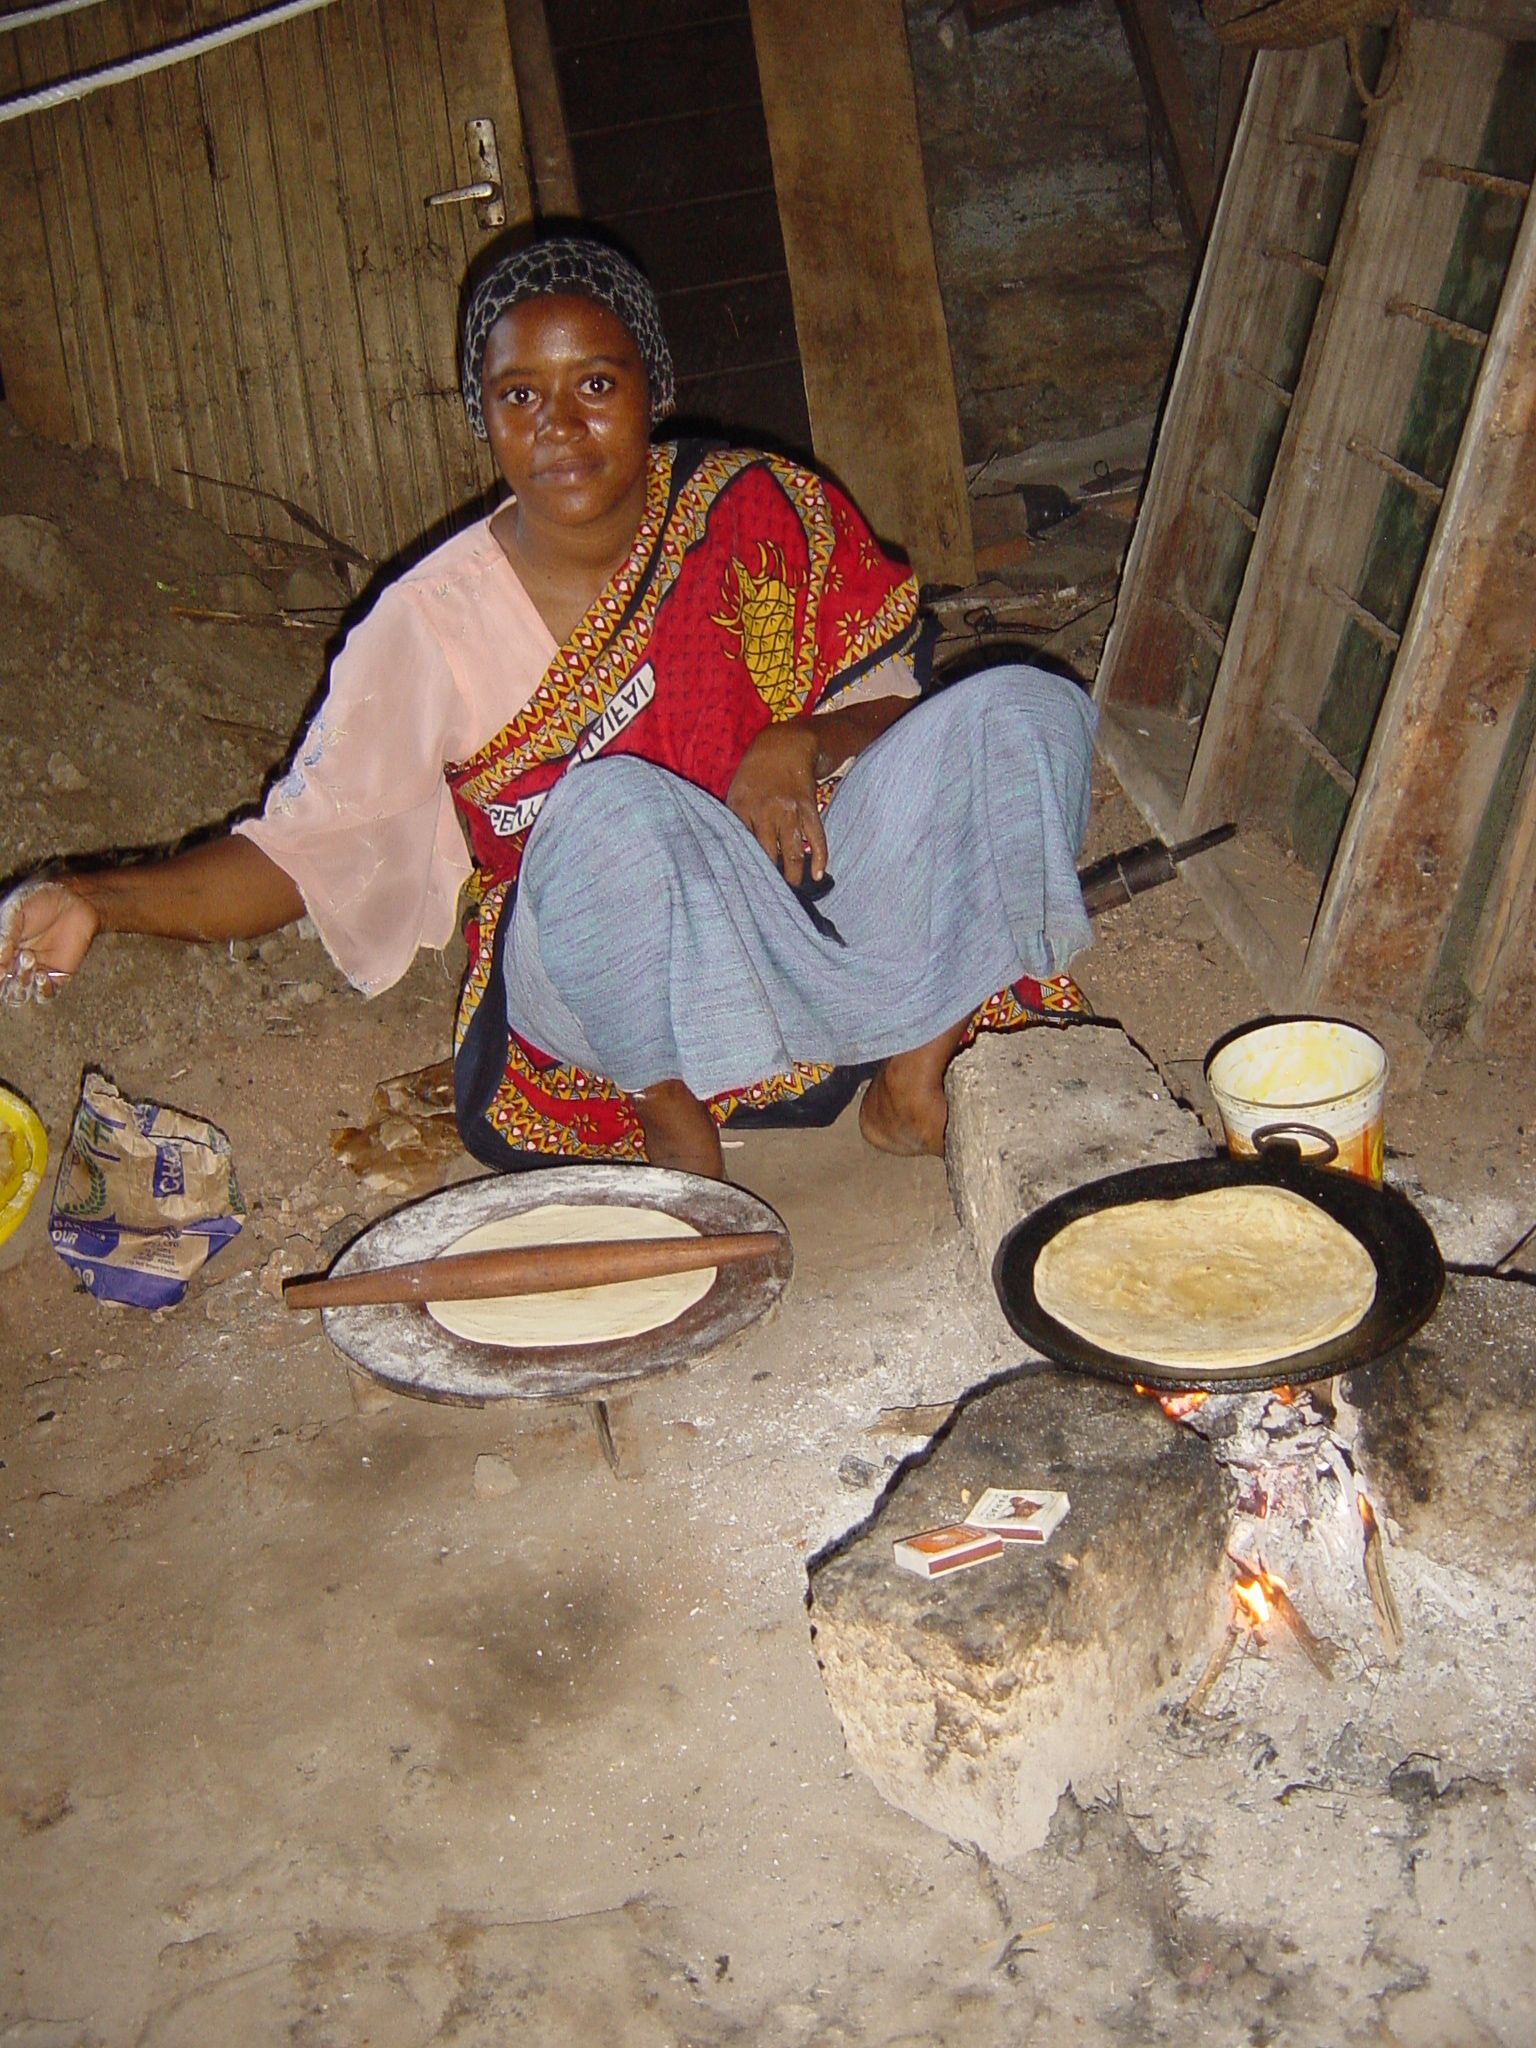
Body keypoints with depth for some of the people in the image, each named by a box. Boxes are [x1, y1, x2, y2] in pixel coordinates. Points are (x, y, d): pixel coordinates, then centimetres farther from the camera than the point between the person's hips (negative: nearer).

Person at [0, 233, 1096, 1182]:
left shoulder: (757, 510, 0)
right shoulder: (431, 621, -4)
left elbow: (896, 706, 5)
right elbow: (298, 852, -4)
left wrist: (803, 744, -18)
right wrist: (92, 901, -20)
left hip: (813, 898, 3)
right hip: (602, 996, -2)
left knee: (1026, 707, -17)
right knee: (616, 807, -37)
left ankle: (919, 1059, -7)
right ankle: (677, 1126, -13)